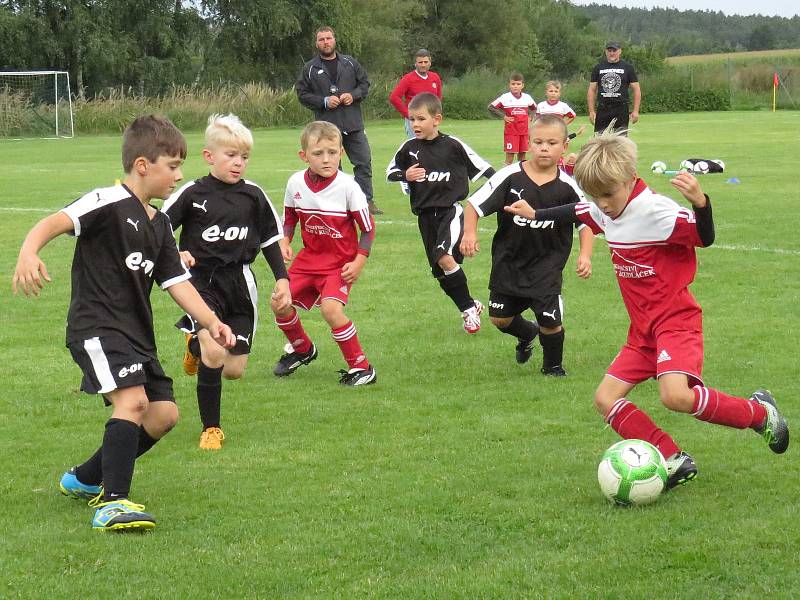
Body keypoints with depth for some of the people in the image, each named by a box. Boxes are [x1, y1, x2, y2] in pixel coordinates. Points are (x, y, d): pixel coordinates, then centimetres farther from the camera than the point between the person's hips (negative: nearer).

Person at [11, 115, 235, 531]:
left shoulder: (159, 224, 15)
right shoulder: (109, 203, -11)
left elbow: (176, 281, 16)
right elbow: (56, 222, -26)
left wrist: (210, 321, 2)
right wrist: (29, 252, -46)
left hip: (136, 332, 10)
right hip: (97, 326, -9)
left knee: (164, 413, 10)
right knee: (132, 399, -26)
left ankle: (85, 480, 25)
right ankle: (112, 503, -27)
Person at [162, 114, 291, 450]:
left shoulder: (253, 196, 3)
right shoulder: (192, 194, -5)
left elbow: (270, 239, 13)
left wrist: (282, 279, 7)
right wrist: (175, 254, -19)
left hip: (240, 284, 3)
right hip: (203, 281, -3)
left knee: (235, 370, 3)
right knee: (214, 353, -23)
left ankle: (198, 345, 38)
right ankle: (211, 428, -6)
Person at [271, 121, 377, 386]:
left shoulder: (347, 186, -18)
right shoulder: (295, 183, -6)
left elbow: (368, 227, -9)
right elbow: (289, 217, 13)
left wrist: (359, 263, -15)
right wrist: (284, 242, -4)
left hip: (340, 263, -5)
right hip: (309, 257, 5)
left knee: (331, 308, -25)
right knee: (280, 303, -1)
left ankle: (361, 368, -10)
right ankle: (302, 349, 29)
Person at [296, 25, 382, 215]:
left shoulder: (350, 63, 8)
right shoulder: (310, 68, 3)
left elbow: (365, 83, 12)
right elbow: (302, 94, 2)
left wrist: (353, 95, -7)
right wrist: (324, 101, -11)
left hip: (353, 124, 2)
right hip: (327, 126, -2)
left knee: (364, 162, 0)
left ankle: (366, 200, 6)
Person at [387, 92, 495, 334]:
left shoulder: (452, 145, -8)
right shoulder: (409, 148, 2)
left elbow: (481, 166, 0)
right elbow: (390, 172, 12)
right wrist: (405, 176, -8)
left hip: (451, 210, -5)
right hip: (426, 214, 5)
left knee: (445, 258, -26)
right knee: (440, 273, 8)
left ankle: (469, 307, -8)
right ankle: (470, 307, 26)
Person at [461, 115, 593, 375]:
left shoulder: (567, 187, -10)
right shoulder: (510, 176, -13)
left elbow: (586, 222, -1)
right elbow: (474, 204, -8)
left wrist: (585, 255, -14)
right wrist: (470, 233, -24)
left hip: (546, 265, -1)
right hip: (508, 262, 1)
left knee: (550, 320, -8)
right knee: (499, 317, 10)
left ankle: (553, 364, 22)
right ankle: (527, 334, 45)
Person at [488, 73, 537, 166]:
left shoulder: (527, 98, 5)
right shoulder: (505, 98, -7)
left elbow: (534, 109, 23)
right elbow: (491, 107, -5)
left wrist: (530, 117, 6)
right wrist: (503, 116, -9)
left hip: (524, 132, 4)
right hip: (510, 132, -4)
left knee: (522, 155, 8)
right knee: (510, 155, -5)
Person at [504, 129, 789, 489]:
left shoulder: (656, 211, -20)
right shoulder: (603, 212, 5)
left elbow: (704, 238, -26)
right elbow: (578, 214, 27)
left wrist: (700, 202, -44)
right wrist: (535, 214, 39)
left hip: (675, 320, -9)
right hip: (643, 329, 9)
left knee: (675, 395, -30)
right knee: (605, 399, 1)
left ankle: (759, 412, -6)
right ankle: (673, 461, 1)